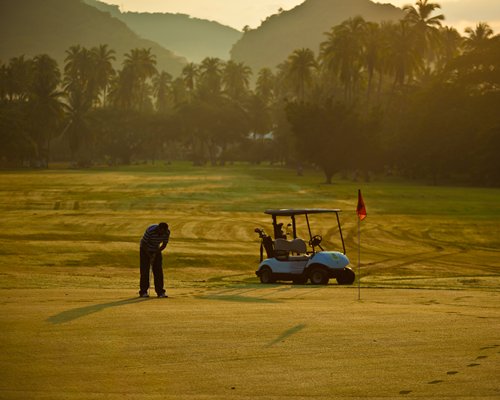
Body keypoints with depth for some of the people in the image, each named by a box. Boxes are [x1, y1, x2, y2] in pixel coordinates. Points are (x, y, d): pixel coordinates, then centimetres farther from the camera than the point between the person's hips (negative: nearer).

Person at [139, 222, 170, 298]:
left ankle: (160, 291, -3)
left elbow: (164, 244, -7)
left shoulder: (167, 232, -20)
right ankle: (143, 292, -3)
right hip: (145, 249, -4)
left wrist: (155, 254, -17)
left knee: (158, 270, -4)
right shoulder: (150, 231, -33)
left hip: (156, 250, 4)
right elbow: (144, 244, -25)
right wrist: (150, 256, -27)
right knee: (145, 271, -9)